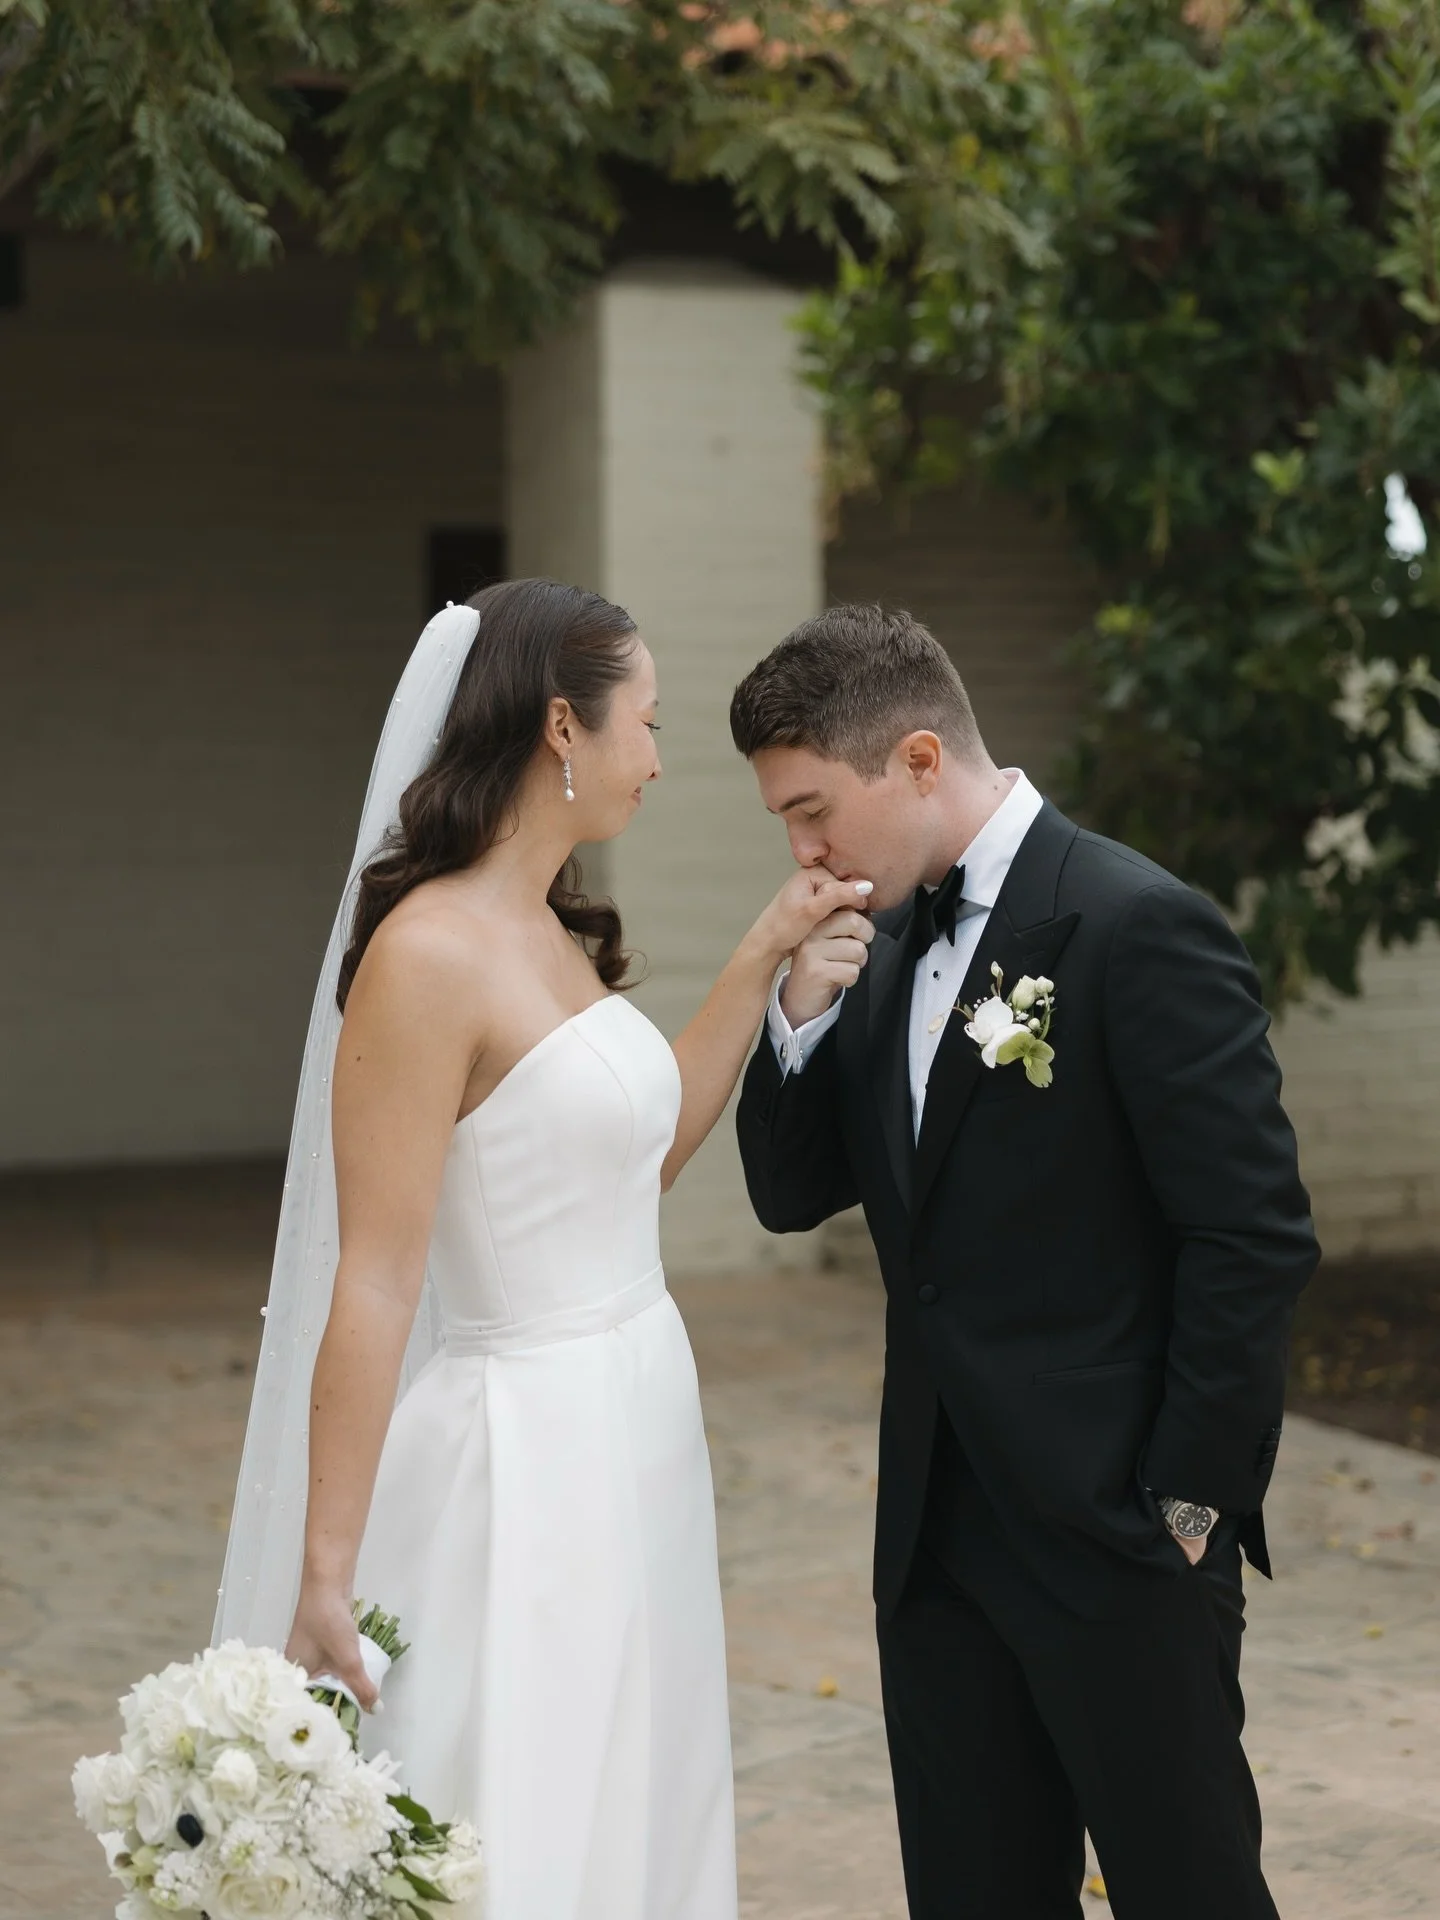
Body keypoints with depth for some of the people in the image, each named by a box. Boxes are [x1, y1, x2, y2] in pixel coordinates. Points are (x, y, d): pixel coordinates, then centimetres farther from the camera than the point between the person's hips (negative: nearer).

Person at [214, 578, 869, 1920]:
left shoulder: (554, 937, 9)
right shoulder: (430, 954, -17)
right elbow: (371, 1286, -19)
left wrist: (763, 957, 17)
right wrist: (326, 1581, -19)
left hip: (633, 1443, 9)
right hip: (528, 1460, -9)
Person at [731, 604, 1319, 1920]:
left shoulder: (1142, 929, -15)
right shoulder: (883, 945, 9)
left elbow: (1256, 1235, -16)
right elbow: (793, 1196, 11)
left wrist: (1189, 1503, -14)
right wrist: (800, 1016, -6)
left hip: (1117, 1527, -7)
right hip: (941, 1534, 7)